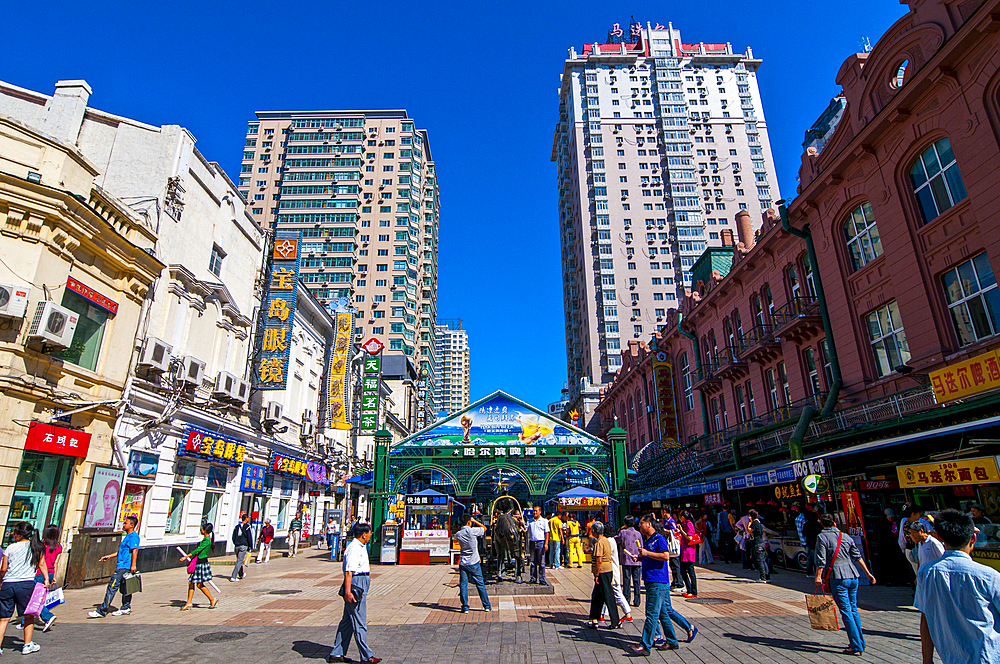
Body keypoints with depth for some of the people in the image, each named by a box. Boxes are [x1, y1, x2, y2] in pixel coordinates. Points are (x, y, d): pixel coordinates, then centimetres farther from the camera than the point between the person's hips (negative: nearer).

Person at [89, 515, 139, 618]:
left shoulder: (133, 536, -14)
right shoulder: (128, 536, 20)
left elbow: (134, 551, -21)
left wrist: (133, 565, -26)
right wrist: (109, 556, 26)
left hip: (124, 567, -10)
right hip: (122, 566, 10)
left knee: (112, 586, -8)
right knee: (124, 587, 12)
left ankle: (102, 611, -4)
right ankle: (126, 608, 17)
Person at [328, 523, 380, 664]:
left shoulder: (360, 547, 15)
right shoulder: (354, 548, -18)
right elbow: (349, 571, -24)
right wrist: (348, 591, -27)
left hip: (361, 586, 10)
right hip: (355, 586, -10)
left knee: (347, 621, 15)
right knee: (359, 623, -2)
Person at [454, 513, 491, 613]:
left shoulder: (458, 534, -2)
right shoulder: (472, 531, -14)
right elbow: (484, 528, 2)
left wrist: (461, 527, 16)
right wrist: (474, 520, 7)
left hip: (462, 563, 2)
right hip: (474, 563, -2)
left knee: (463, 585, 8)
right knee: (480, 584, 9)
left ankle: (465, 607, 7)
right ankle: (487, 606, 17)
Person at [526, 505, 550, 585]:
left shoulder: (544, 521, 3)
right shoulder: (530, 521, 13)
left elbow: (547, 533, 0)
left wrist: (546, 544, -8)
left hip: (540, 543, -3)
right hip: (532, 543, 3)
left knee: (541, 562, -2)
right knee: (533, 562, 7)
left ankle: (542, 579, 4)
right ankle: (533, 579, 13)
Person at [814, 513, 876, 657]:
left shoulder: (822, 537, -6)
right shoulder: (846, 537, 11)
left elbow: (821, 560, -12)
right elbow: (857, 556, 13)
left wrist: (818, 576, -5)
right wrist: (868, 573, 21)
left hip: (838, 578, -6)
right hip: (853, 576, 6)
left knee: (846, 611, -2)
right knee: (854, 609, 18)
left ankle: (856, 647, 0)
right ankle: (861, 642, 27)